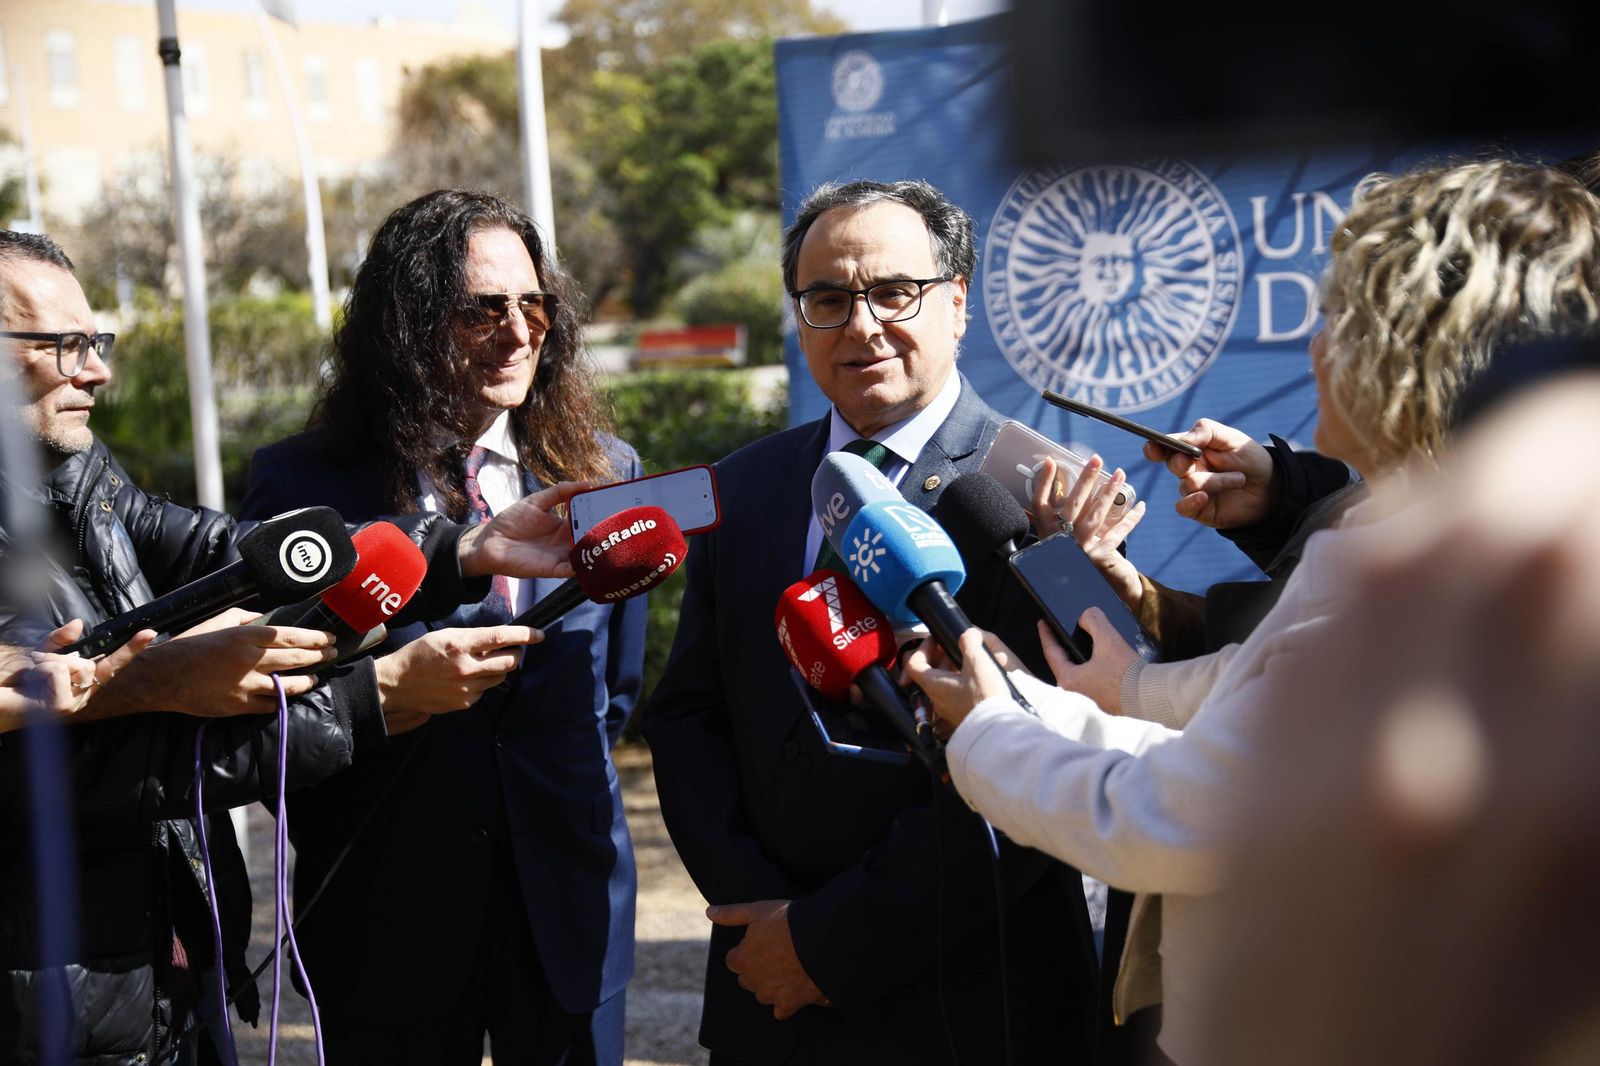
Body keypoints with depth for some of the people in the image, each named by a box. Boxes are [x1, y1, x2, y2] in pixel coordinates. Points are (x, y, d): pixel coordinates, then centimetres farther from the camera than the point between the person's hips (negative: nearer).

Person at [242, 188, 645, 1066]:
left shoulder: (603, 474, 5)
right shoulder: (304, 487, -6)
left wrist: (567, 804, 11)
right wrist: (388, 687, -20)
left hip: (569, 908, 3)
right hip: (391, 920, -3)